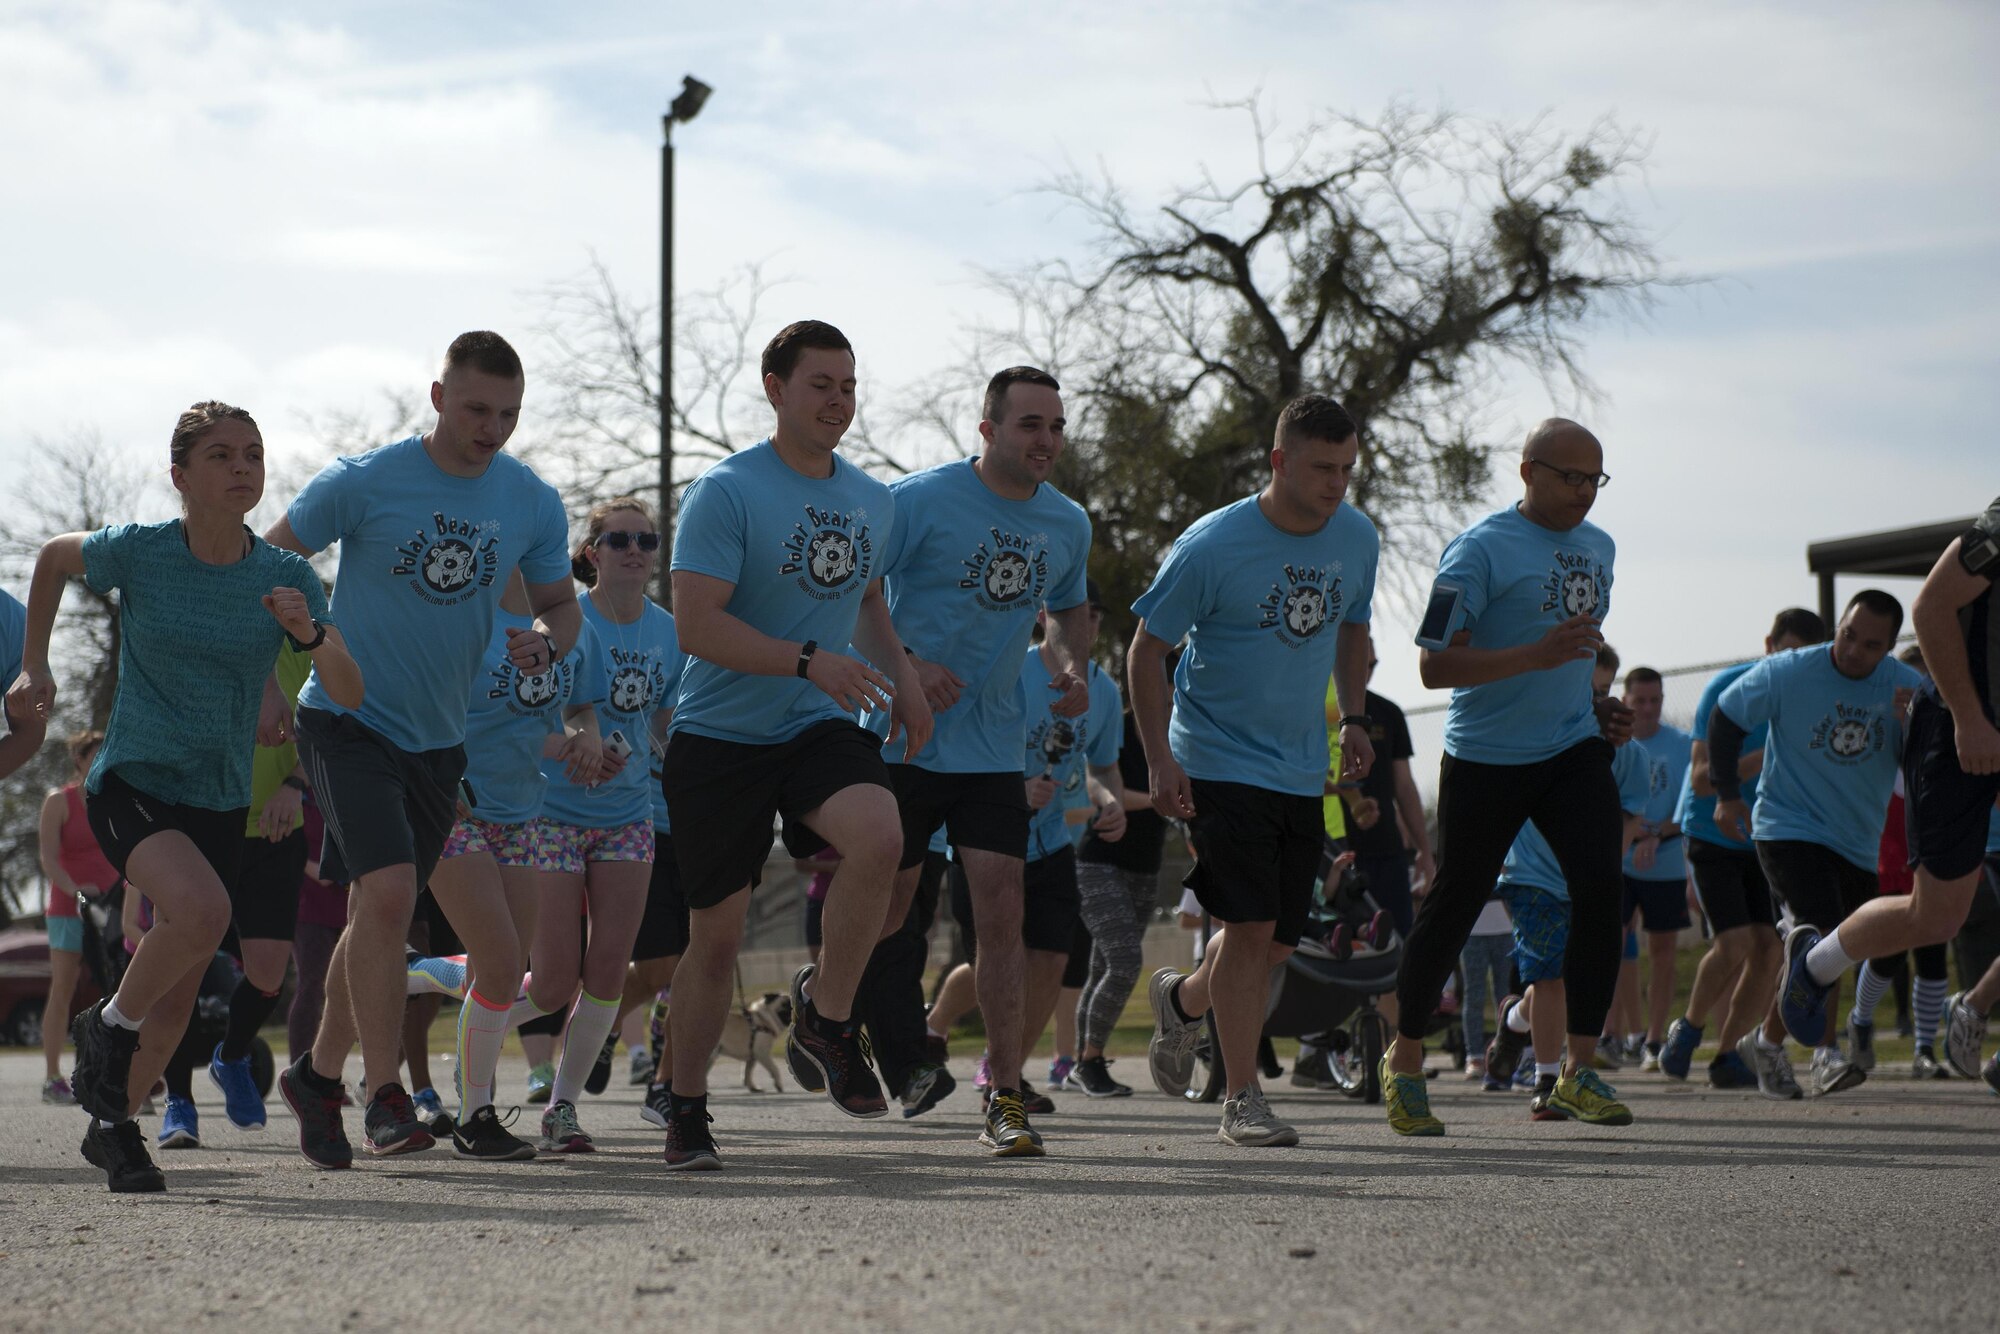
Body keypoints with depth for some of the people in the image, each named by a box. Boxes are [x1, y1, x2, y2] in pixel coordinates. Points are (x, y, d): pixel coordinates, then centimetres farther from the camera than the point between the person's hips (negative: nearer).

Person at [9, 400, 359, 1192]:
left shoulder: (286, 577, -6)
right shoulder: (137, 554, -11)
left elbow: (349, 695, -10)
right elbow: (54, 558, 10)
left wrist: (310, 633, -29)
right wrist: (35, 664, 9)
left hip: (221, 801, 4)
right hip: (131, 782, -4)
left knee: (179, 996, 7)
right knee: (200, 910, -31)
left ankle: (114, 1125, 30)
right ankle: (108, 1027, -4)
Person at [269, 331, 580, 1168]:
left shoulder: (532, 503, -1)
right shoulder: (363, 484, -13)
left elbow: (561, 605, 10)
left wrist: (546, 641, -14)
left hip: (438, 736, 5)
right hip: (348, 720, -5)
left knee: (380, 912, 12)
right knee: (387, 891, -20)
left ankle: (317, 1075, 30)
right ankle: (384, 1098, -15)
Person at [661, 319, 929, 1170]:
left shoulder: (872, 501, 10)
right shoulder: (726, 492, -11)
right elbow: (695, 623, -18)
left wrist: (900, 676, 8)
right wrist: (808, 662, -27)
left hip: (822, 728, 4)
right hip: (719, 737, -4)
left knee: (879, 837, -28)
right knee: (716, 937, 2)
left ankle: (825, 1016, -6)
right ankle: (686, 1109, 22)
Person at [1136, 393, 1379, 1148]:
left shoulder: (1357, 539, 1)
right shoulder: (1212, 546, -15)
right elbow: (1146, 651, -7)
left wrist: (1352, 718, 9)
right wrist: (1160, 762, -14)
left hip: (1303, 770, 6)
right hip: (1220, 764, -6)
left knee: (1276, 942, 8)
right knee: (1251, 925, -14)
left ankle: (1181, 999, 38)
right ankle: (1242, 1101, -6)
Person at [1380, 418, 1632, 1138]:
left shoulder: (1598, 547, 13)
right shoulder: (1480, 548, -12)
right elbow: (1435, 665, -18)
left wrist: (1596, 705, 13)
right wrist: (1536, 655, -27)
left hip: (1573, 748, 5)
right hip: (1485, 756, -5)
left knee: (1601, 885, -13)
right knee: (1455, 905, 2)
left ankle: (1579, 1072, -9)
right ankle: (1404, 1059, 21)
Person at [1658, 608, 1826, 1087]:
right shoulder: (1727, 689, -15)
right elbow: (1702, 779, -20)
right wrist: (1763, 758, -32)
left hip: (1765, 842, 5)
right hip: (1712, 836, -5)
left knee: (1768, 947, -7)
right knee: (1735, 943, -18)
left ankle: (1726, 1054, 7)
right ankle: (1689, 1028, 7)